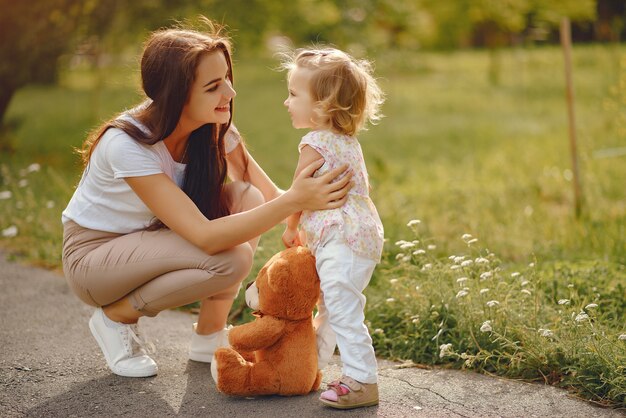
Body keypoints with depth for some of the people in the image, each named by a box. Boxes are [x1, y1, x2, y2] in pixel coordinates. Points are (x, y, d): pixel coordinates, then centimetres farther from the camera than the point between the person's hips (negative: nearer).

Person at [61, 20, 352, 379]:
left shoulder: (215, 126, -13)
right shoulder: (127, 144, -33)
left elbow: (269, 194, -11)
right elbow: (205, 237, -39)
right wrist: (295, 200, -45)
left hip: (152, 239, 6)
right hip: (93, 254, -6)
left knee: (247, 199, -20)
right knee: (231, 259, -29)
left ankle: (209, 335, -6)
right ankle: (117, 316, -5)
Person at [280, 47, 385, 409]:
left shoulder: (315, 144, -15)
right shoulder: (348, 141, 14)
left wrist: (291, 230, 11)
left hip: (341, 243, -11)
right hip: (363, 234, 11)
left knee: (343, 311, -10)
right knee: (330, 306, 20)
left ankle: (362, 381, -9)